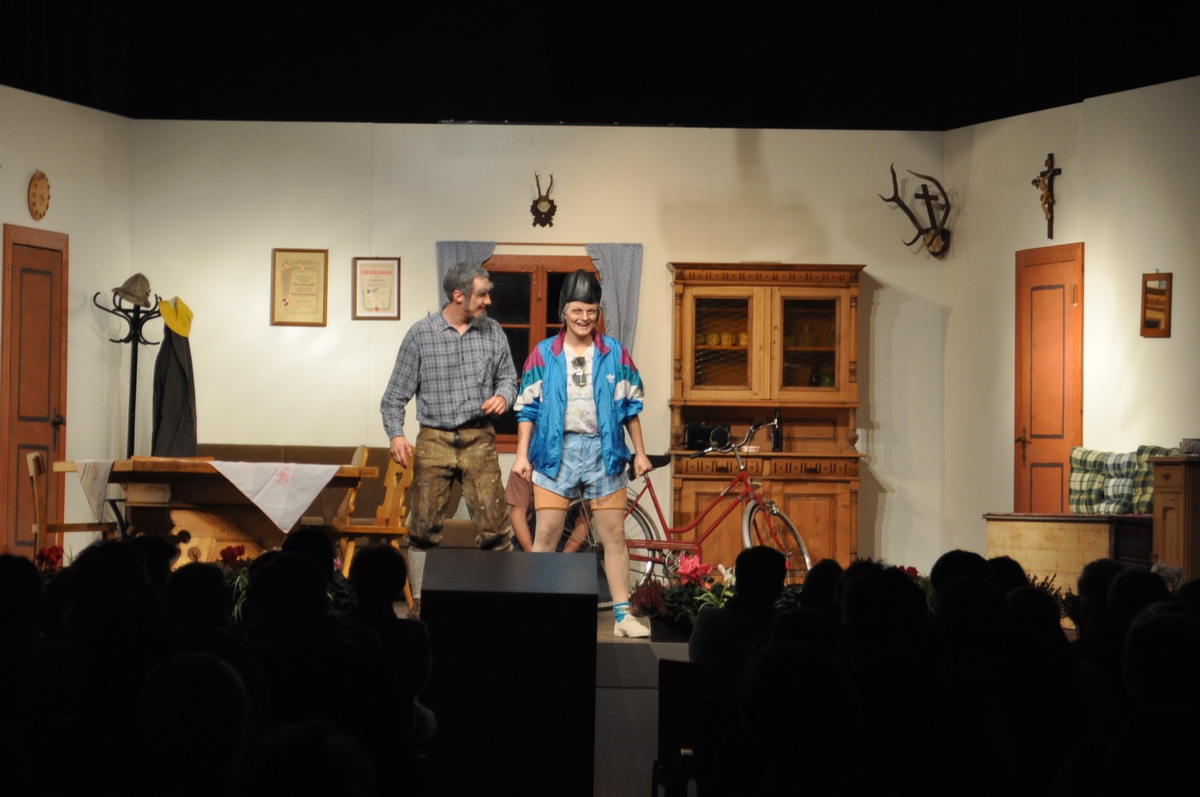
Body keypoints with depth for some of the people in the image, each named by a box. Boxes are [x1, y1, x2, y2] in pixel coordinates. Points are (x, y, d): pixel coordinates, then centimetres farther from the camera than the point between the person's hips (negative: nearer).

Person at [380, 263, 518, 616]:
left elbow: (508, 376, 17)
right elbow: (396, 392, 2)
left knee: (494, 526, -7)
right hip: (434, 440, -1)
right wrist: (396, 434, -12)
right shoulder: (421, 334, 0)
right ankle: (421, 606, 11)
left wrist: (503, 395, -6)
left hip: (479, 441, 1)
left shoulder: (493, 333, 6)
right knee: (424, 527, 2)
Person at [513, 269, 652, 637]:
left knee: (614, 534, 2)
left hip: (603, 450, 1)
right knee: (546, 533, -1)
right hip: (556, 450, -1)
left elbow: (630, 407, 9)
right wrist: (522, 454, -2)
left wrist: (640, 453, 7)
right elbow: (528, 407, 4)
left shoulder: (615, 354, 4)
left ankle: (623, 615, 8)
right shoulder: (543, 354, 2)